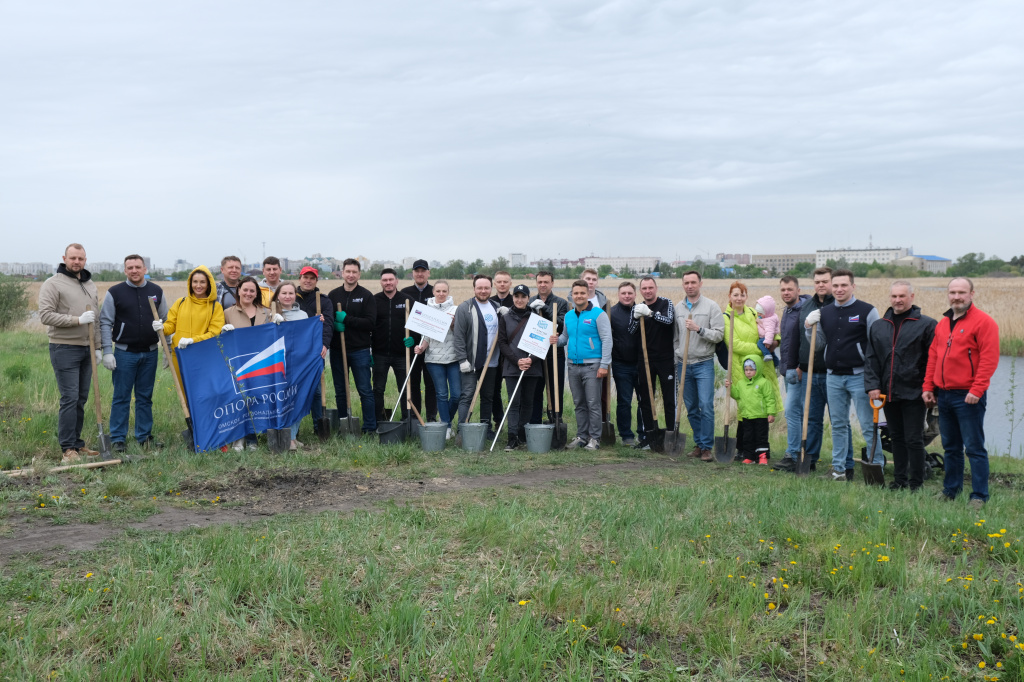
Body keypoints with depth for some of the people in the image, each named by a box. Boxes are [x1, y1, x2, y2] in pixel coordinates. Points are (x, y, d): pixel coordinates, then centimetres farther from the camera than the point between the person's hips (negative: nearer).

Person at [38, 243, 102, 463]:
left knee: (81, 399, 10)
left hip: (86, 349, 7)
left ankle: (77, 444, 18)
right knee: (69, 399, -9)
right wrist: (78, 320, -19)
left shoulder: (90, 285, 16)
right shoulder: (53, 284, -6)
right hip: (65, 349, -7)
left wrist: (97, 347, 14)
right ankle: (68, 449, -4)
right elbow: (45, 315, -15)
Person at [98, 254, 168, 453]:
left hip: (150, 353, 3)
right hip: (124, 352, -3)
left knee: (145, 397, 9)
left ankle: (144, 437, 17)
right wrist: (107, 352, -8)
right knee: (121, 397, 1)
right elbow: (105, 323, -2)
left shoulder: (156, 291, 7)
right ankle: (117, 438, 8)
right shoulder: (115, 293, -1)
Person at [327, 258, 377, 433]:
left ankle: (370, 428, 3)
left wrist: (346, 319, -16)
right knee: (340, 391, 9)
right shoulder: (333, 295, 8)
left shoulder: (366, 296, 0)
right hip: (337, 350, 3)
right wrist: (333, 325, -13)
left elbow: (370, 322, -9)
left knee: (365, 390, -2)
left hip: (360, 350, -3)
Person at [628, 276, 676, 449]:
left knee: (669, 399, -1)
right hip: (645, 360, 3)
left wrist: (650, 313, -30)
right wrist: (636, 318, -16)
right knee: (645, 399, 6)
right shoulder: (637, 308, 9)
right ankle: (647, 437, 13)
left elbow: (669, 320, -19)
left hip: (665, 359, -3)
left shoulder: (666, 304, 0)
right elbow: (631, 332, 2)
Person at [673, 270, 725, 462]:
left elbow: (719, 335, -8)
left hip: (704, 363, -4)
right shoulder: (678, 308, 10)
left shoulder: (711, 306, -2)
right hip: (683, 364, 4)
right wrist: (675, 362, 13)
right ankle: (699, 444, 19)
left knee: (706, 406, -10)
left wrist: (698, 329, -19)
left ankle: (707, 447, -3)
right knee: (691, 409, 8)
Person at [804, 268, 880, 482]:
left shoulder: (867, 311, -4)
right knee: (838, 424, 11)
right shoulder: (824, 313, 10)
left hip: (859, 376, -5)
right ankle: (839, 468, 19)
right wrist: (809, 327, -1)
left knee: (868, 425, -2)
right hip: (833, 377, 5)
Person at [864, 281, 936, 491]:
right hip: (888, 393, 5)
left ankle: (916, 482, 8)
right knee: (896, 438, 13)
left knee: (914, 439, -2)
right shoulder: (878, 327, 12)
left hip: (914, 394, -5)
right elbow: (871, 359, 12)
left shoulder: (926, 324, -2)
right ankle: (900, 480, 23)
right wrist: (872, 385, 1)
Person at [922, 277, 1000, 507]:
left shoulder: (983, 322, -9)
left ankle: (979, 496, 4)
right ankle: (950, 490, 25)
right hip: (943, 394, 7)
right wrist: (928, 387, 12)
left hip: (968, 397, -7)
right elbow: (933, 357, 17)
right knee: (951, 447, 15)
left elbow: (989, 359, -15)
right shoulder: (943, 324, 14)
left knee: (974, 448, -3)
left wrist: (977, 390, -19)